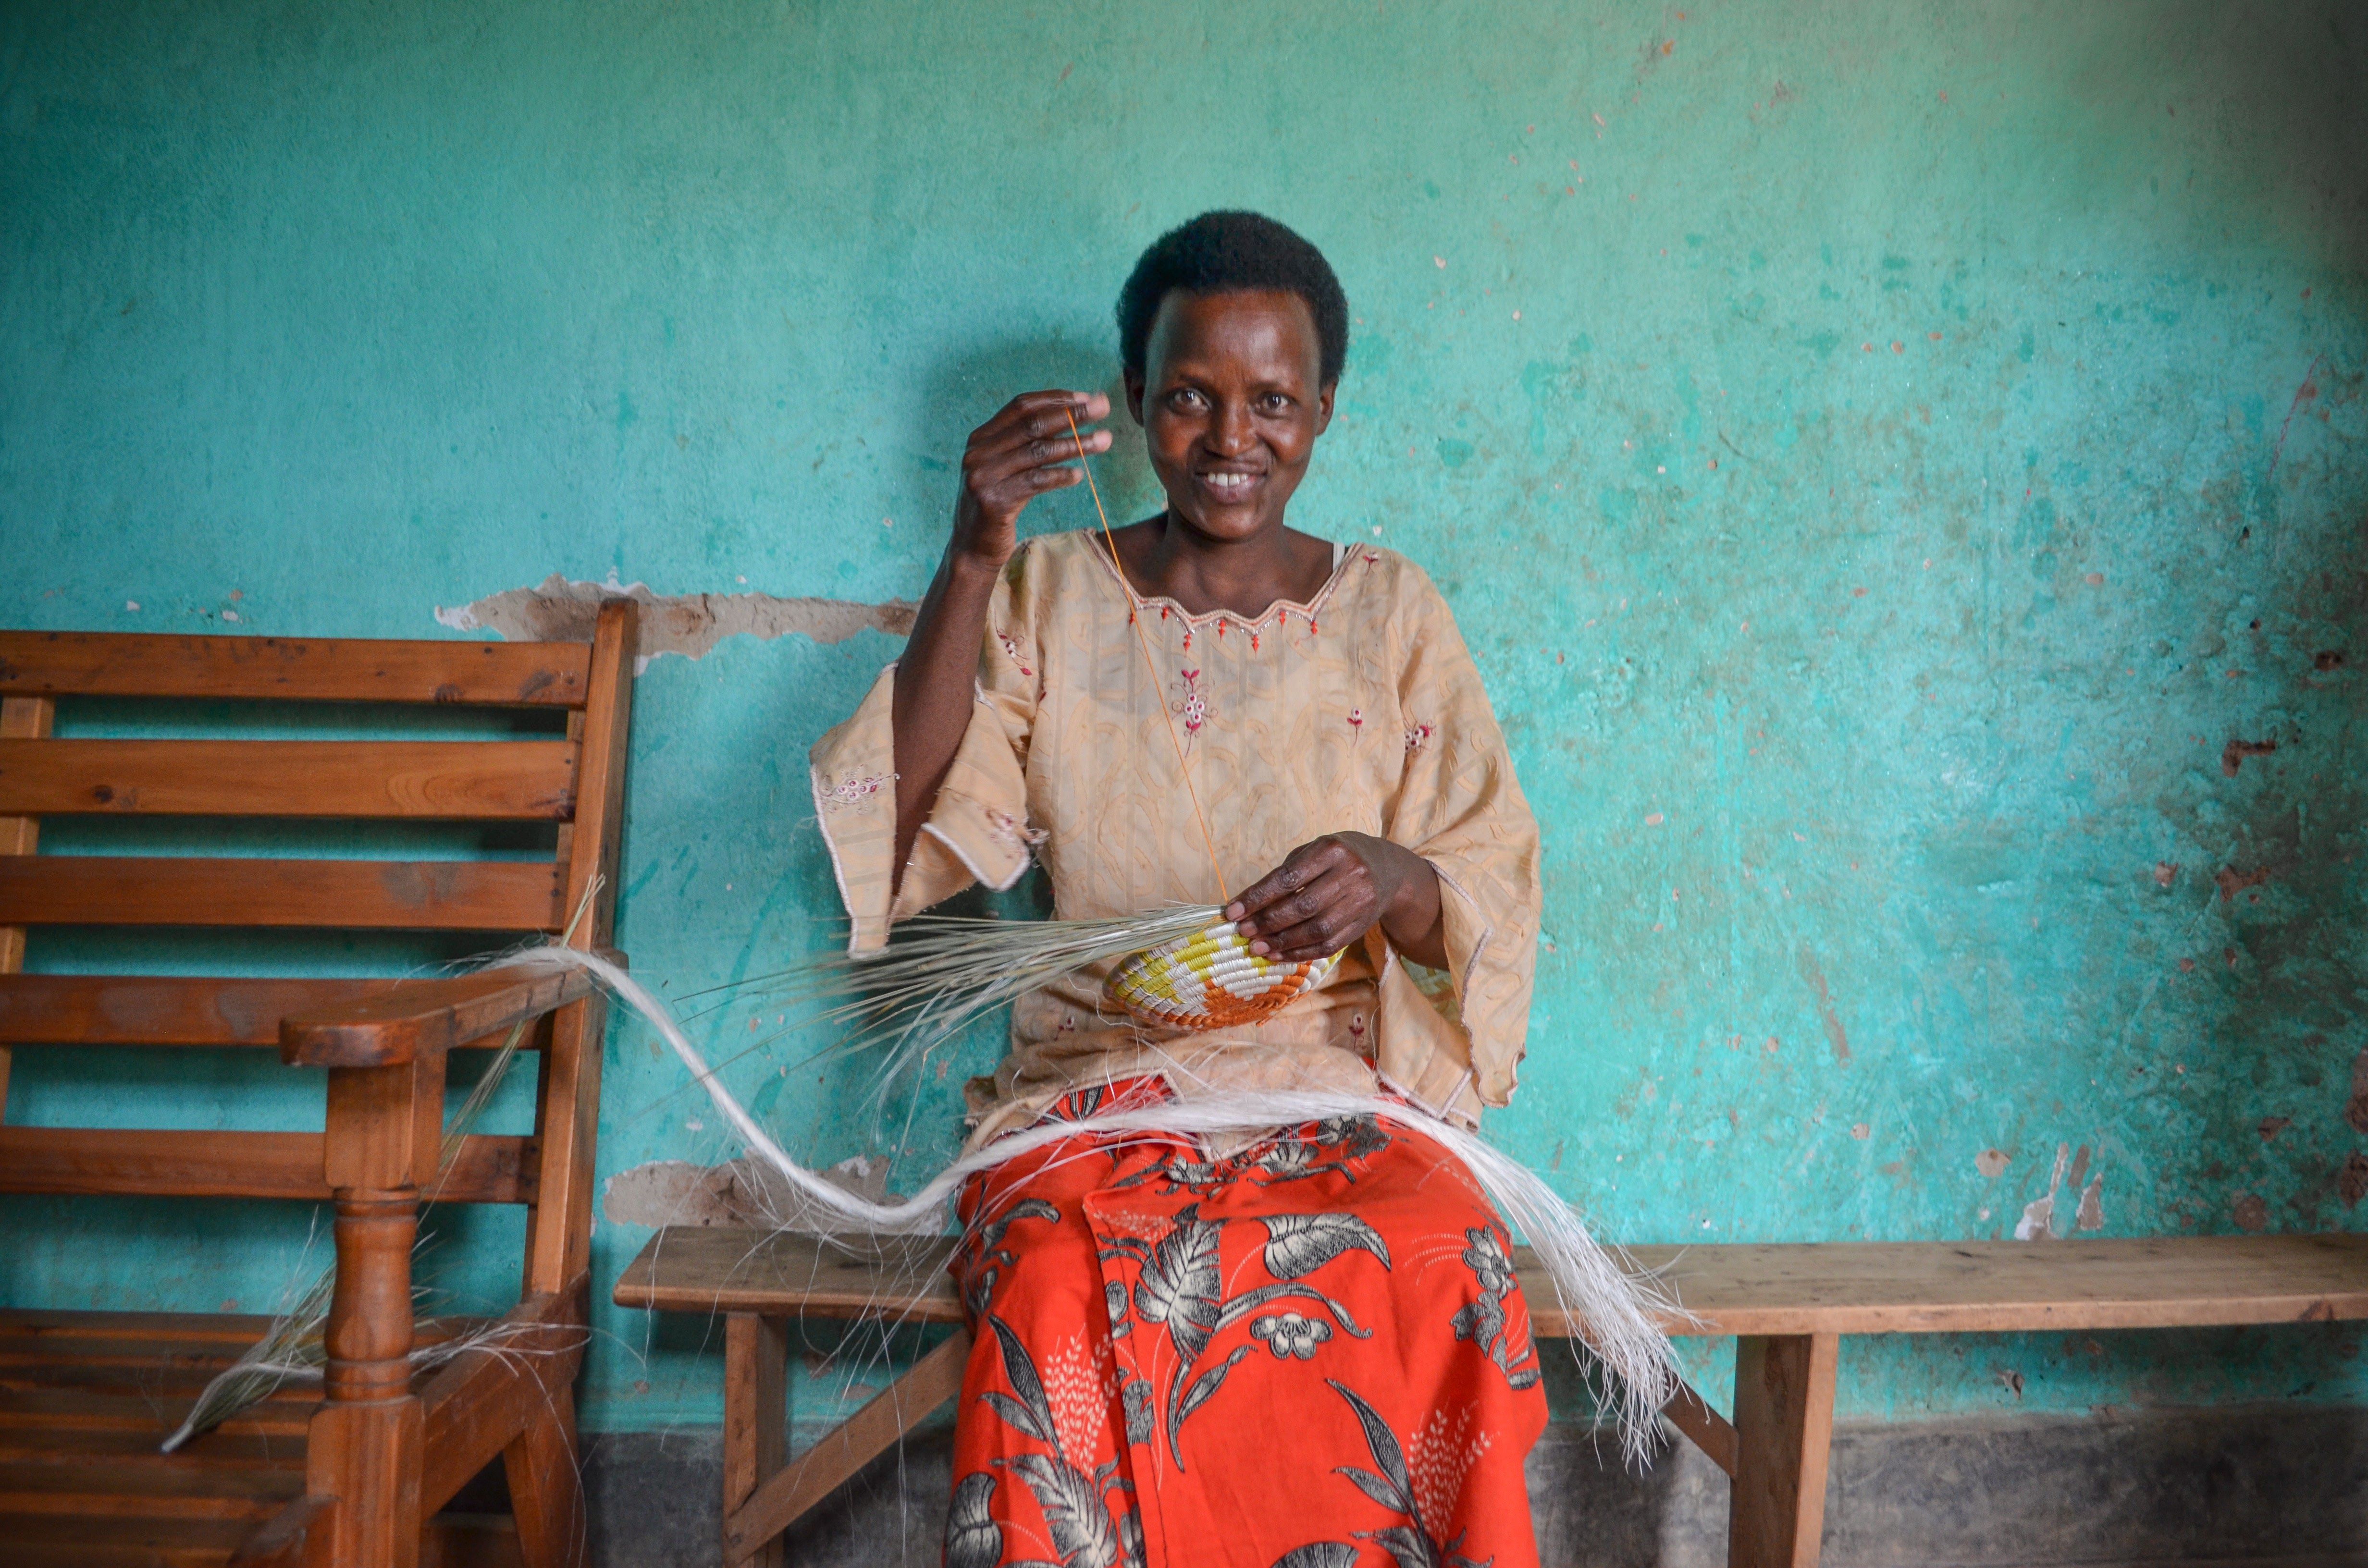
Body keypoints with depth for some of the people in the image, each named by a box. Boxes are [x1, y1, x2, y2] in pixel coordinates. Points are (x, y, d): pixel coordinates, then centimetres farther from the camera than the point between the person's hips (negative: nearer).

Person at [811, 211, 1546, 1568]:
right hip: (1097, 1088, 0)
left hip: (1339, 1092, 1)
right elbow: (906, 838, -5)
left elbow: (1493, 904, 4)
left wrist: (1393, 881, -20)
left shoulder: (1391, 614, 10)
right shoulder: (1050, 597, 10)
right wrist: (975, 559, -13)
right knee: (1074, 1287, -34)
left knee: (1444, 1270, -32)